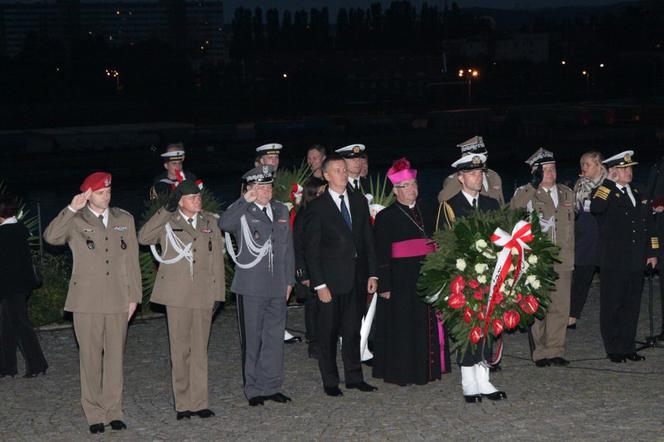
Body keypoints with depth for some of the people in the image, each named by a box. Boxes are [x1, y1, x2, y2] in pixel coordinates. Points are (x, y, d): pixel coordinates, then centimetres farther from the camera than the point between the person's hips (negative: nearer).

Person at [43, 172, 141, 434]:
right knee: (90, 357, 0)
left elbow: (132, 260, 12)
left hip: (118, 300, 2)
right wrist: (71, 210, -22)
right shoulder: (75, 221, 2)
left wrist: (134, 296, 8)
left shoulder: (124, 219, 12)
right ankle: (95, 414, 8)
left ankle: (113, 411, 12)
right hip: (87, 301, -2)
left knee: (115, 356, 4)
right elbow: (50, 237, -18)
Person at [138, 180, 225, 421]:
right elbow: (143, 238, -14)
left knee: (199, 349, 4)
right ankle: (183, 404, 6)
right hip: (177, 293, -2)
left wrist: (218, 292, 5)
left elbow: (217, 257, 11)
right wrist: (165, 211, -16)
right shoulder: (167, 223, 4)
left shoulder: (210, 222, 12)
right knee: (180, 350, 0)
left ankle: (198, 402, 9)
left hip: (203, 294, 2)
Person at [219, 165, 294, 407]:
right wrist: (245, 201, -26)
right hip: (251, 287, -4)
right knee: (252, 339, 3)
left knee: (275, 337, 8)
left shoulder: (281, 210, 12)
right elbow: (224, 224, -27)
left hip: (277, 287, 5)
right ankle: (254, 389, 11)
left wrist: (289, 280, 14)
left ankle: (271, 386, 18)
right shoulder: (242, 213, -4)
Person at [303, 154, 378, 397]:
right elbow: (312, 250, -7)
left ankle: (354, 377, 22)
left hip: (357, 278, 4)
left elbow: (368, 240, 11)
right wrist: (319, 284, -12)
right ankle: (330, 381, 15)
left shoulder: (359, 202, 8)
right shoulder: (317, 208, -6)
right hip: (332, 281, -4)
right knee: (328, 332, 5)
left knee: (353, 330, 11)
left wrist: (372, 274, 4)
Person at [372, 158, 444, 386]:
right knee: (402, 326, -1)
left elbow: (435, 242, 17)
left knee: (427, 325, 9)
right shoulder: (386, 217, -5)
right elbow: (381, 254, -7)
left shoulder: (425, 213, 12)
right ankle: (400, 372, 8)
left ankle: (427, 367, 20)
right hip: (401, 279, -5)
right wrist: (384, 285, -12)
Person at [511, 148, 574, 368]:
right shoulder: (527, 193, 0)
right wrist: (534, 184, -30)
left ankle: (555, 351, 11)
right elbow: (514, 207, -22)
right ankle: (540, 352, 10)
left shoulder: (567, 193, 14)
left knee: (560, 307, 3)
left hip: (562, 260, 4)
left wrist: (570, 256, 16)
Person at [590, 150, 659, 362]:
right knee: (612, 307, 1)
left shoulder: (638, 195, 15)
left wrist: (652, 252, 14)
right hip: (613, 263, -6)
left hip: (636, 263, 6)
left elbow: (648, 225, 19)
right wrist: (609, 182, -23)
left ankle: (628, 347, 19)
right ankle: (614, 350, 8)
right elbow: (596, 208, -29)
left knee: (631, 306, 11)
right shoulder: (605, 193, -5)